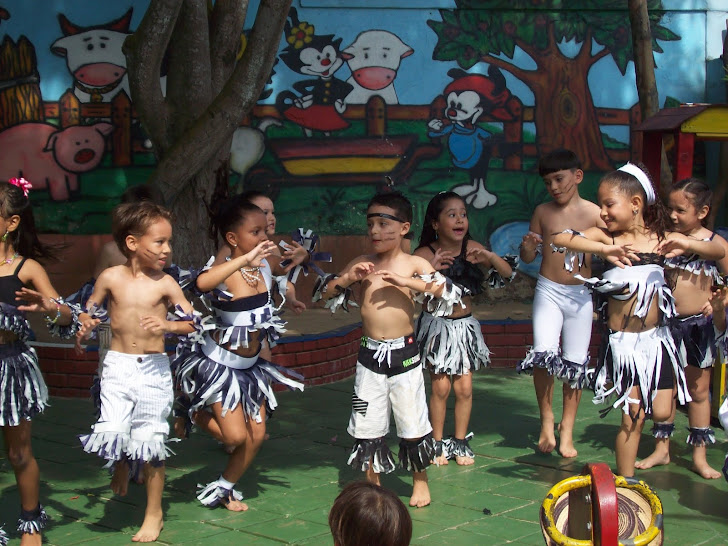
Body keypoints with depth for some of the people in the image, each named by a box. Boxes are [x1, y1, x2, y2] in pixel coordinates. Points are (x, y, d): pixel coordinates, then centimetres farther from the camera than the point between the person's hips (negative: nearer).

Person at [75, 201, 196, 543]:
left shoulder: (165, 283, -3)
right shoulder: (110, 278, -1)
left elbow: (192, 322, -1)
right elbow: (89, 311, 13)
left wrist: (167, 326, -20)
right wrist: (84, 328, -8)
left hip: (153, 367, -1)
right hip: (118, 364, 1)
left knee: (150, 440, 3)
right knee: (111, 432, -11)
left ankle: (154, 513, 19)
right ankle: (121, 466, 28)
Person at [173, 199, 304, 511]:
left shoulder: (265, 266, -4)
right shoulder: (225, 272, -24)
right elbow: (202, 283, -50)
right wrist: (245, 260, -50)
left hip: (251, 365, 7)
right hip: (219, 364, -7)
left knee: (257, 435, 8)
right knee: (235, 436, -8)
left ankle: (225, 489, 29)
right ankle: (195, 414, 22)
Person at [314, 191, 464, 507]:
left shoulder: (414, 264, -4)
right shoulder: (362, 264, 4)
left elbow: (449, 294, -15)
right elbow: (323, 293, 9)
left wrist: (406, 281, -23)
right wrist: (348, 278, -9)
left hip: (404, 353, -3)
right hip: (369, 354, 3)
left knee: (413, 423, 7)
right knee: (367, 423, 9)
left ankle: (420, 480, 27)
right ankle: (373, 483, 25)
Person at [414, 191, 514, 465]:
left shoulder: (472, 248, -4)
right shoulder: (424, 253, -13)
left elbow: (507, 273, -3)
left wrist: (489, 256, -20)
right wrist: (430, 267, -38)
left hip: (465, 326, 3)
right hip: (436, 326, -3)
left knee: (464, 388, 3)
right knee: (441, 387, -1)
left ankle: (460, 443, 18)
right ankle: (437, 444, 15)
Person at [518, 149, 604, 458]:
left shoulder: (594, 213, -2)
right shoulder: (543, 212, 3)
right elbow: (528, 258, 8)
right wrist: (528, 246, -13)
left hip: (581, 295, 0)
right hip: (548, 291, 0)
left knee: (575, 364, 5)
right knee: (544, 354, -16)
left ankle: (567, 429, 21)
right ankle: (546, 418, 7)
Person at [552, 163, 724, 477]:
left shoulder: (662, 238, 0)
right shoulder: (607, 237, -6)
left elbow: (719, 253, -1)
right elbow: (560, 239, -20)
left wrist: (686, 244, -20)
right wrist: (604, 250, -30)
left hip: (657, 338, 2)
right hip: (623, 342, -2)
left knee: (661, 413, 0)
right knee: (634, 417, -1)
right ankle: (625, 482, 13)